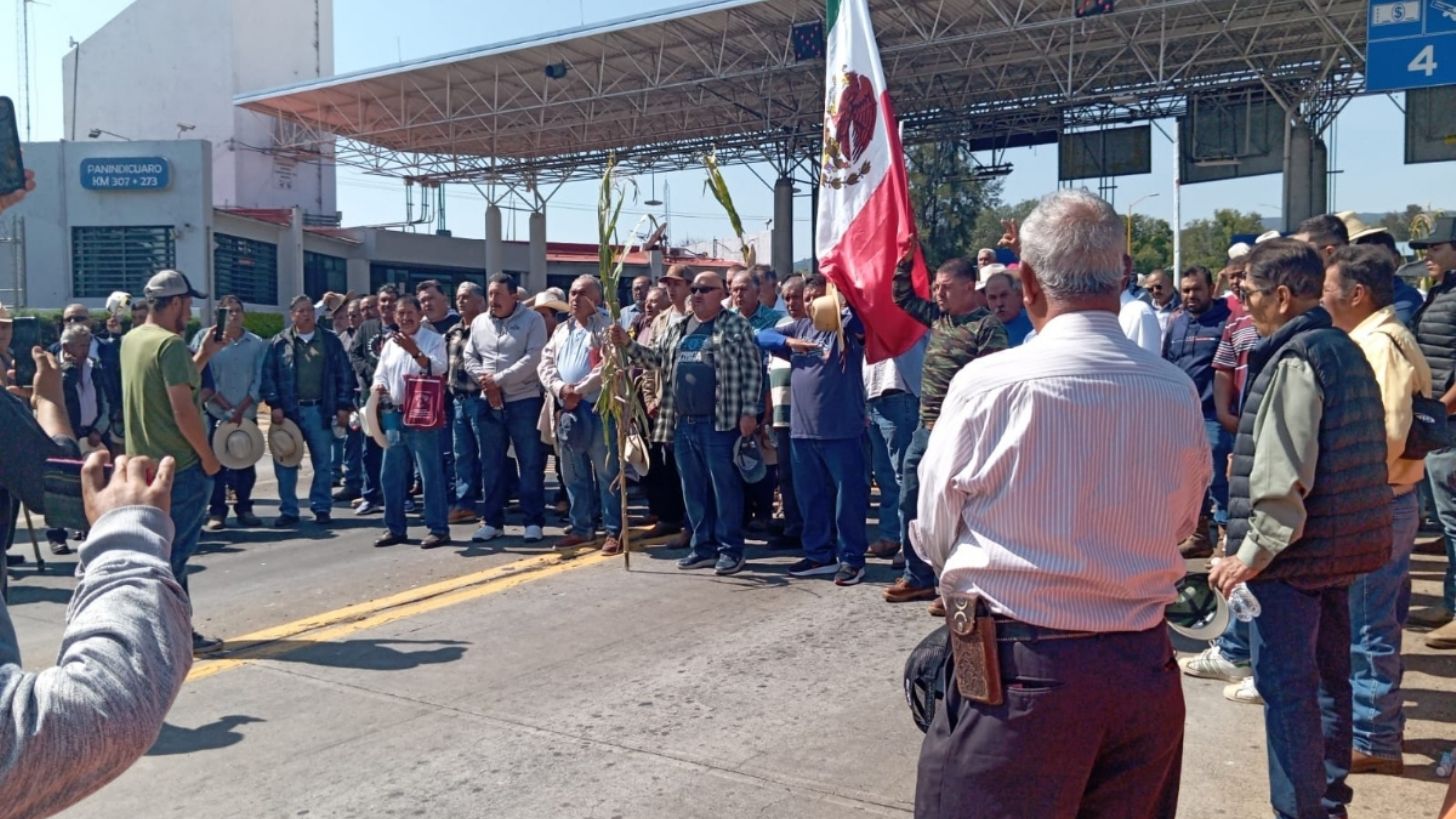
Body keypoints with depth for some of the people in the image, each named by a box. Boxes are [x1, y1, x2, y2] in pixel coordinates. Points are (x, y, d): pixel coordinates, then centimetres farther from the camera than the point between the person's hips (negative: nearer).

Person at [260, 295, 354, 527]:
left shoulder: (331, 341, 7)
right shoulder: (279, 342, 5)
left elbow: (344, 375, 5)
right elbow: (268, 376, 2)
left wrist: (344, 406, -1)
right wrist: (275, 405, -7)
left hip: (321, 410, 0)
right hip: (289, 410, 0)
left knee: (323, 462, 5)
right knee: (286, 462, 3)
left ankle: (322, 509, 15)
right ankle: (288, 511, 12)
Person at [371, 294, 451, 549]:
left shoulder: (434, 339, -1)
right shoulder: (390, 344, 17)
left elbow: (438, 369, -16)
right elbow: (380, 374, 19)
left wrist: (414, 351, -27)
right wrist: (378, 385, -3)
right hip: (393, 415, 6)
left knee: (431, 473, -4)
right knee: (391, 475, 10)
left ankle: (438, 529, 2)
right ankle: (394, 528, 21)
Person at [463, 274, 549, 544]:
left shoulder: (532, 319, -4)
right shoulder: (479, 322, 12)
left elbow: (533, 358, -14)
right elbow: (469, 358, 12)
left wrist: (499, 379, -15)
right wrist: (485, 382, -6)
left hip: (524, 401, -5)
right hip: (487, 403, 5)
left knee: (531, 464, 0)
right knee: (491, 465, 10)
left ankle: (534, 521, 8)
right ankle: (493, 521, 19)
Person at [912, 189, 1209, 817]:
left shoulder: (987, 384, -15)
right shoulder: (1177, 392, -3)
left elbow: (933, 535, -4)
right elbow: (1181, 523, 13)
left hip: (1014, 669, -4)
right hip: (1145, 668, 5)